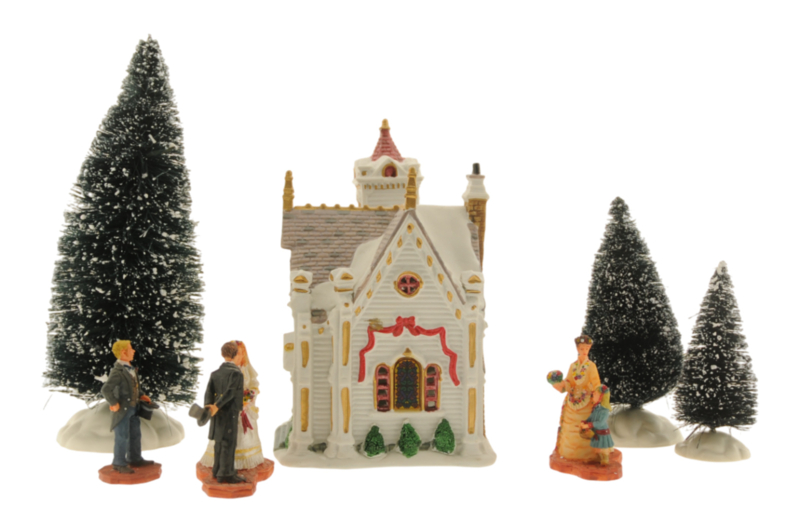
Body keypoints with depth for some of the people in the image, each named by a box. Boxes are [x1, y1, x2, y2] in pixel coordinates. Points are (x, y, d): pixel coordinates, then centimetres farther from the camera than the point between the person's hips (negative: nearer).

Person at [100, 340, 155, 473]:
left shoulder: (129, 368, 6)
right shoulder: (117, 371, -23)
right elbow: (105, 390, -31)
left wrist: (140, 396, 12)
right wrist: (114, 403, -21)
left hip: (132, 408, 9)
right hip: (122, 410, -9)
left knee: (135, 434, 15)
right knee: (122, 437, 0)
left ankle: (135, 459, 27)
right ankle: (119, 463, 12)